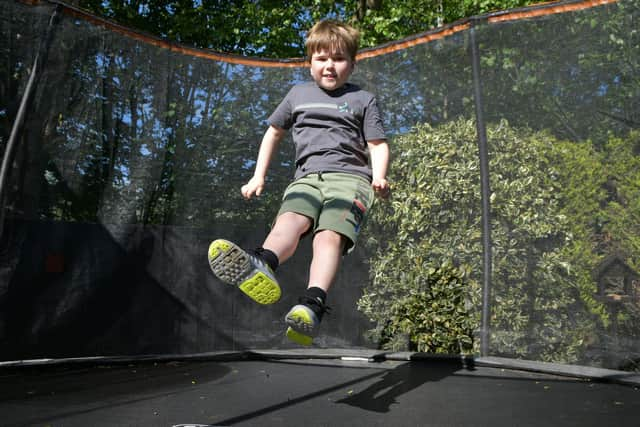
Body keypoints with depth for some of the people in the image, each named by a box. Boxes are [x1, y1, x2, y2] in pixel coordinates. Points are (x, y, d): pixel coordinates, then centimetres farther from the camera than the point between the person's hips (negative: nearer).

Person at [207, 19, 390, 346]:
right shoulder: (297, 94, 24)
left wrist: (379, 177, -10)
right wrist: (258, 175, 23)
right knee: (290, 218, -31)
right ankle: (261, 266, -60)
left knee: (330, 234, -30)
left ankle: (312, 306, -49)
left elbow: (378, 144, 12)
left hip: (350, 176, -2)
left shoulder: (363, 100, 17)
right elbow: (274, 132, 32)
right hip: (306, 177, 2)